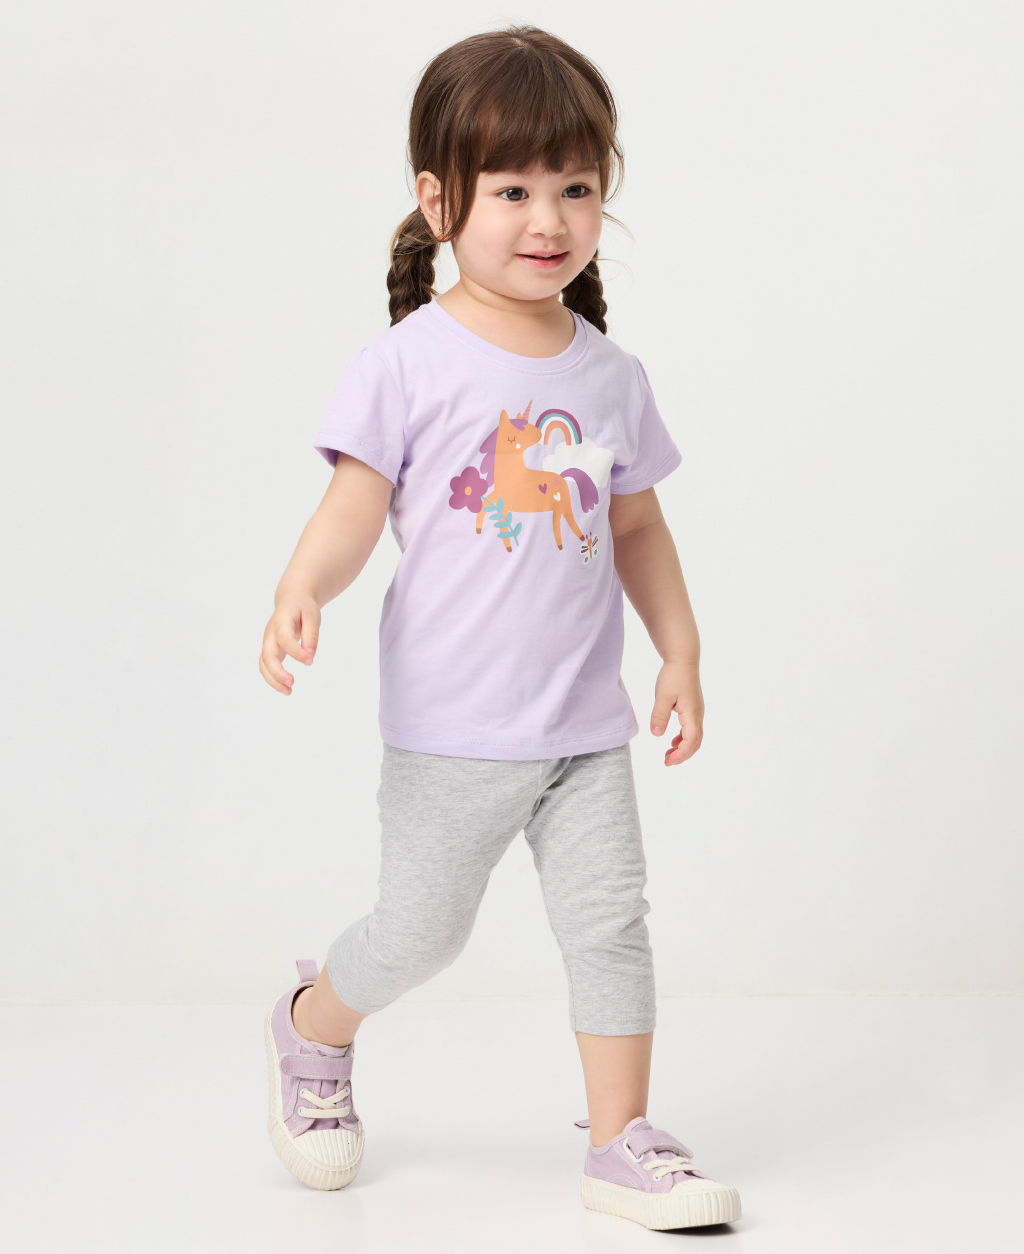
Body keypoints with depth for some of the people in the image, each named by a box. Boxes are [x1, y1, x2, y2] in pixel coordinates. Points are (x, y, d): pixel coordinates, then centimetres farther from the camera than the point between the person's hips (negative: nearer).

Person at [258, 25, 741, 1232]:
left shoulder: (610, 374, 5)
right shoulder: (405, 363, -9)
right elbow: (355, 506, -13)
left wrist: (681, 653, 11)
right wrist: (300, 591, -31)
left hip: (588, 725, 4)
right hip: (451, 727, -4)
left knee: (609, 919, 2)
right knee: (423, 928, 8)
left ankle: (622, 1144, 14)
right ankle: (311, 1028, 38)